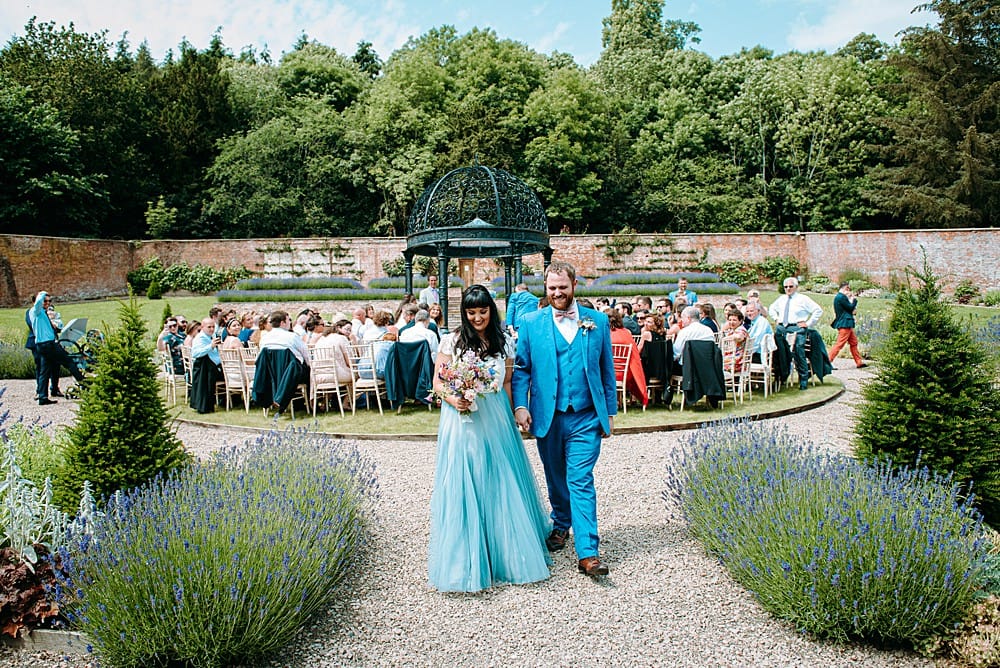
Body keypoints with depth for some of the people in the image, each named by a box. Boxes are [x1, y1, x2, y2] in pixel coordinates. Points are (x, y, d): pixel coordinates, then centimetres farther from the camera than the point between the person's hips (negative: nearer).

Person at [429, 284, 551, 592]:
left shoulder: (504, 342, 7)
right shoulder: (452, 340, 0)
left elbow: (507, 384, 12)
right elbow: (438, 382, 2)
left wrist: (509, 416, 5)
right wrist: (451, 398, -18)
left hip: (496, 421, 2)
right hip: (462, 421, -2)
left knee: (500, 486, 7)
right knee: (463, 487, 0)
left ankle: (504, 553, 24)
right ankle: (465, 560, 13)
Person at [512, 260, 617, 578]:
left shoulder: (598, 321, 4)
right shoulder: (531, 323, 3)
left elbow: (607, 369, 7)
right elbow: (521, 368, 4)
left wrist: (610, 411, 6)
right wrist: (520, 405, -9)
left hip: (585, 418, -1)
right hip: (547, 417, 1)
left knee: (581, 480, -8)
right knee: (556, 478, 16)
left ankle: (588, 552, -5)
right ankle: (561, 524, 40)